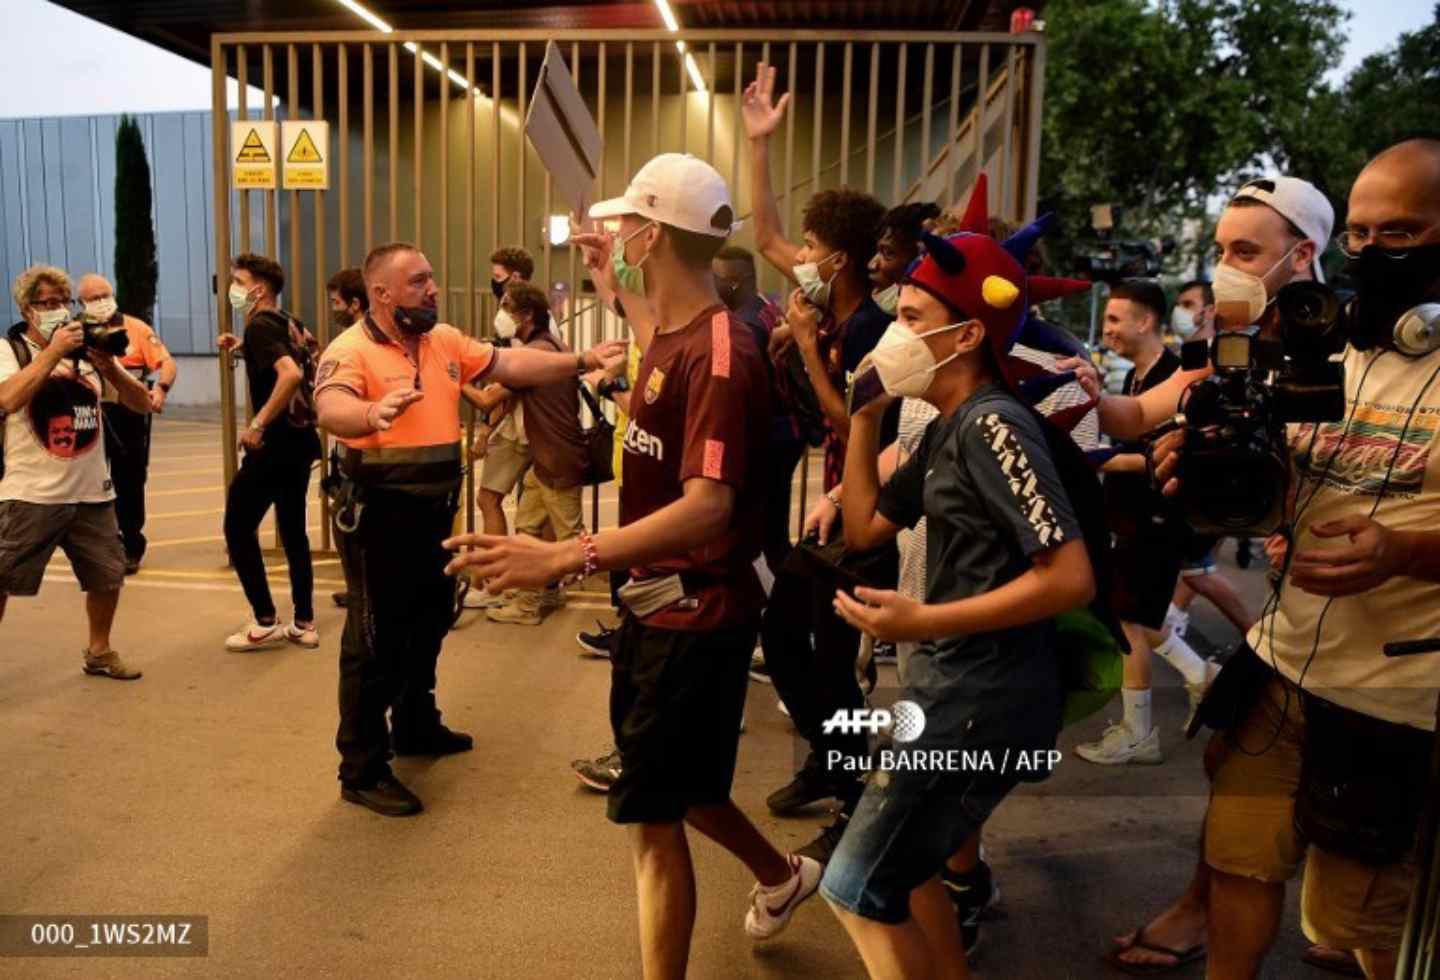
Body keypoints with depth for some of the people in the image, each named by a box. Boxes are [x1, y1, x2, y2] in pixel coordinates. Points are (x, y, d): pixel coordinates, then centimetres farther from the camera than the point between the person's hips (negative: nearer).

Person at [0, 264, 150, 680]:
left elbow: (142, 404, 3)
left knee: (108, 576, 11)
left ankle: (99, 651, 31)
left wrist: (108, 365, -13)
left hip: (92, 492, 4)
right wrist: (54, 351, -22)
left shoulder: (87, 349, 7)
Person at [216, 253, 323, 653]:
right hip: (301, 439, 9)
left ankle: (265, 623, 7)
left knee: (238, 528, 4)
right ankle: (304, 624, 16)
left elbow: (291, 373, -31)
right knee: (293, 530, 14)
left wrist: (258, 425, -26)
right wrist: (243, 346, 21)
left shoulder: (260, 326, -14)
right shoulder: (288, 323, 12)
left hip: (275, 443, -9)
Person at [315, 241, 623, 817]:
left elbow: (511, 366, 6)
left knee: (428, 624, 22)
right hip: (379, 515, -8)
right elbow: (331, 411, -34)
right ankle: (362, 770, 13)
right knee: (376, 641, 1)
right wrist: (374, 412, -57)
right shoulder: (351, 350, -17)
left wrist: (582, 362, -2)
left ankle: (417, 727, 42)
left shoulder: (445, 340, 6)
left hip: (432, 510, 8)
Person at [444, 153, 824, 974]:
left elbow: (708, 506, -34)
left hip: (698, 611, -10)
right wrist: (618, 284, 27)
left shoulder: (720, 353, -23)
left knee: (654, 813, 1)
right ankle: (782, 874, 49)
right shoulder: (670, 336, 5)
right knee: (669, 786, 25)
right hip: (657, 599, 10)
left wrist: (564, 557, -42)